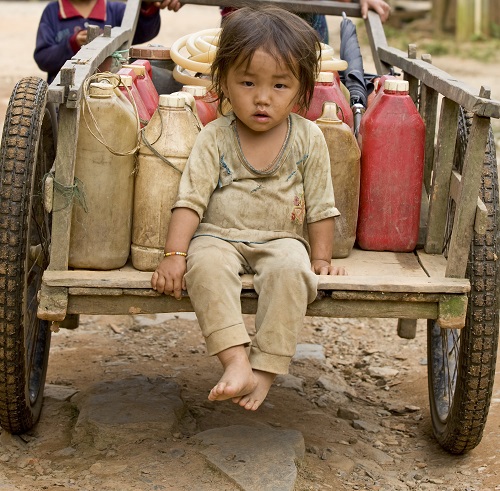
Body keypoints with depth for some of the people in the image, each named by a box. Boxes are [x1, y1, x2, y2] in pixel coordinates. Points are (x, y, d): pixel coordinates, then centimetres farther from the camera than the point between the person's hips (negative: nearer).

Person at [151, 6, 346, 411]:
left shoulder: (308, 139, 0)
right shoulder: (215, 138, -3)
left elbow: (321, 205, 7)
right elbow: (191, 198, -7)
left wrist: (321, 257, 2)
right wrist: (174, 254, -17)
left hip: (281, 238, 0)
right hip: (220, 235, 0)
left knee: (290, 269, -34)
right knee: (206, 264, -34)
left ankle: (266, 368, -29)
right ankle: (236, 361, -40)